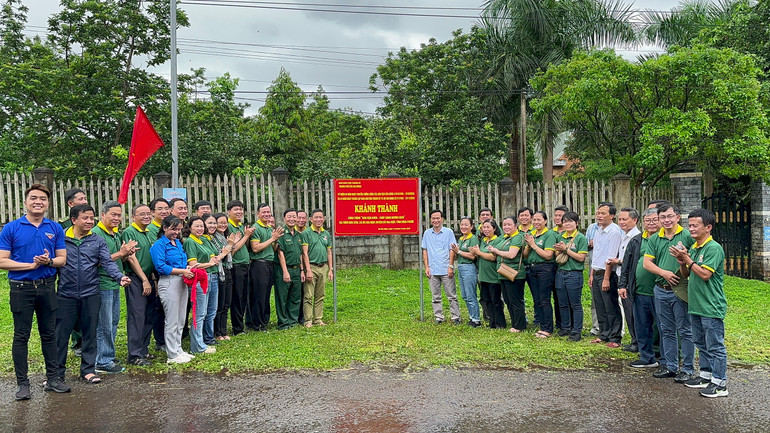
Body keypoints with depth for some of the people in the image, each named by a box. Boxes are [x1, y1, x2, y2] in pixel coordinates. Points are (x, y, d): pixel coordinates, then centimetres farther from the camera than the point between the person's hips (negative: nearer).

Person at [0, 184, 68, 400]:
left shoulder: (55, 228, 4)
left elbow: (62, 259, 5)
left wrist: (49, 261, -16)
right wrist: (31, 265, -16)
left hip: (47, 287, 3)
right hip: (21, 288, -2)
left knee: (49, 334, 11)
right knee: (21, 336, 4)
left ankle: (53, 378, 20)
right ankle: (22, 383, 14)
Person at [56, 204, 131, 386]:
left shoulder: (98, 241, 5)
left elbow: (108, 262, -4)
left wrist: (120, 277, -21)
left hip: (91, 294, 1)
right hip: (66, 294, -1)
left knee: (90, 333, 9)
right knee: (61, 334, 5)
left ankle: (88, 370, 21)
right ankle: (58, 371, 20)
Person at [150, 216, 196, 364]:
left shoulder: (178, 243, 15)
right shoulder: (159, 245, -9)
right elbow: (161, 267, -17)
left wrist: (189, 268, 3)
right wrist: (182, 271, -19)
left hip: (182, 282, 8)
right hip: (169, 283, -8)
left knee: (180, 320, 14)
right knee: (172, 321, -2)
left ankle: (178, 350, 24)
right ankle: (172, 355, 7)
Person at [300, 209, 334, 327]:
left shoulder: (327, 234, 13)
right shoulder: (306, 233, -4)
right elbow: (305, 253, -8)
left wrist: (330, 270, 10)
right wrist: (308, 270, -14)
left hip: (323, 267, 5)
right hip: (311, 266, -5)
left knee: (320, 296, 9)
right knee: (308, 296, -4)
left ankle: (318, 319, 16)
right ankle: (308, 320, 2)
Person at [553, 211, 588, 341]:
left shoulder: (581, 238, -6)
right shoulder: (560, 237, 12)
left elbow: (581, 257, -14)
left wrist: (566, 249, -15)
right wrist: (558, 250, -3)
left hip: (574, 274, -6)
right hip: (560, 273, 6)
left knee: (575, 305, 1)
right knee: (563, 304, 13)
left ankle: (576, 331, 9)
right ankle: (565, 328, 25)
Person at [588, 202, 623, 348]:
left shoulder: (614, 232, -13)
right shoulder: (598, 231, 14)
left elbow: (610, 258, -18)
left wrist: (606, 279, -19)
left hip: (607, 274, -8)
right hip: (596, 273, 9)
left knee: (611, 309, -1)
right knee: (600, 307, 14)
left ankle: (615, 338, 7)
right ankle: (604, 335, 25)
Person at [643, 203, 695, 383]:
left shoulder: (687, 236, -7)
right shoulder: (655, 239, 9)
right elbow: (647, 262, 6)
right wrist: (664, 272, -9)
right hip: (661, 290, 6)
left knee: (685, 331, 3)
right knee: (666, 331, 14)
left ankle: (688, 369, 13)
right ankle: (670, 366, 25)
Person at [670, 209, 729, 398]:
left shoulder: (714, 248, -14)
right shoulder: (693, 248, 11)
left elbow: (705, 274, -21)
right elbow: (686, 275, 15)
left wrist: (687, 259, -17)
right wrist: (682, 263, -4)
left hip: (711, 307, -9)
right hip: (695, 306, 9)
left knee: (715, 346, -1)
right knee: (701, 344, 18)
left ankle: (720, 383, 8)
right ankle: (706, 375, 31)